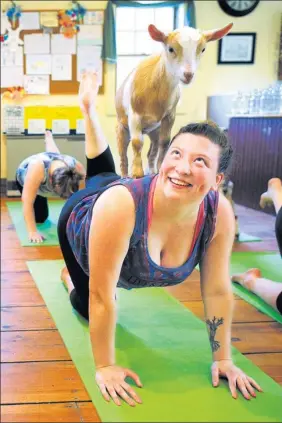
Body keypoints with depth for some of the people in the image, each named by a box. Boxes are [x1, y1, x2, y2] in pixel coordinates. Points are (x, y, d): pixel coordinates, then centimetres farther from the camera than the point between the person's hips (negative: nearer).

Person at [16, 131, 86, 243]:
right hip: (25, 176, -3)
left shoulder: (78, 169, -40)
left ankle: (49, 138, 56)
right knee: (40, 218, 5)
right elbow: (27, 201, -45)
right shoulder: (37, 168, -49)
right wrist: (32, 232, -47)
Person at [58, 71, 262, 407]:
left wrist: (223, 358, -16)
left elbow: (217, 291, -23)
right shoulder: (120, 204, -47)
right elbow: (101, 296, -38)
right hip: (80, 224, -3)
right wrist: (105, 367, -29)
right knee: (88, 307, 18)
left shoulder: (220, 213, -35)